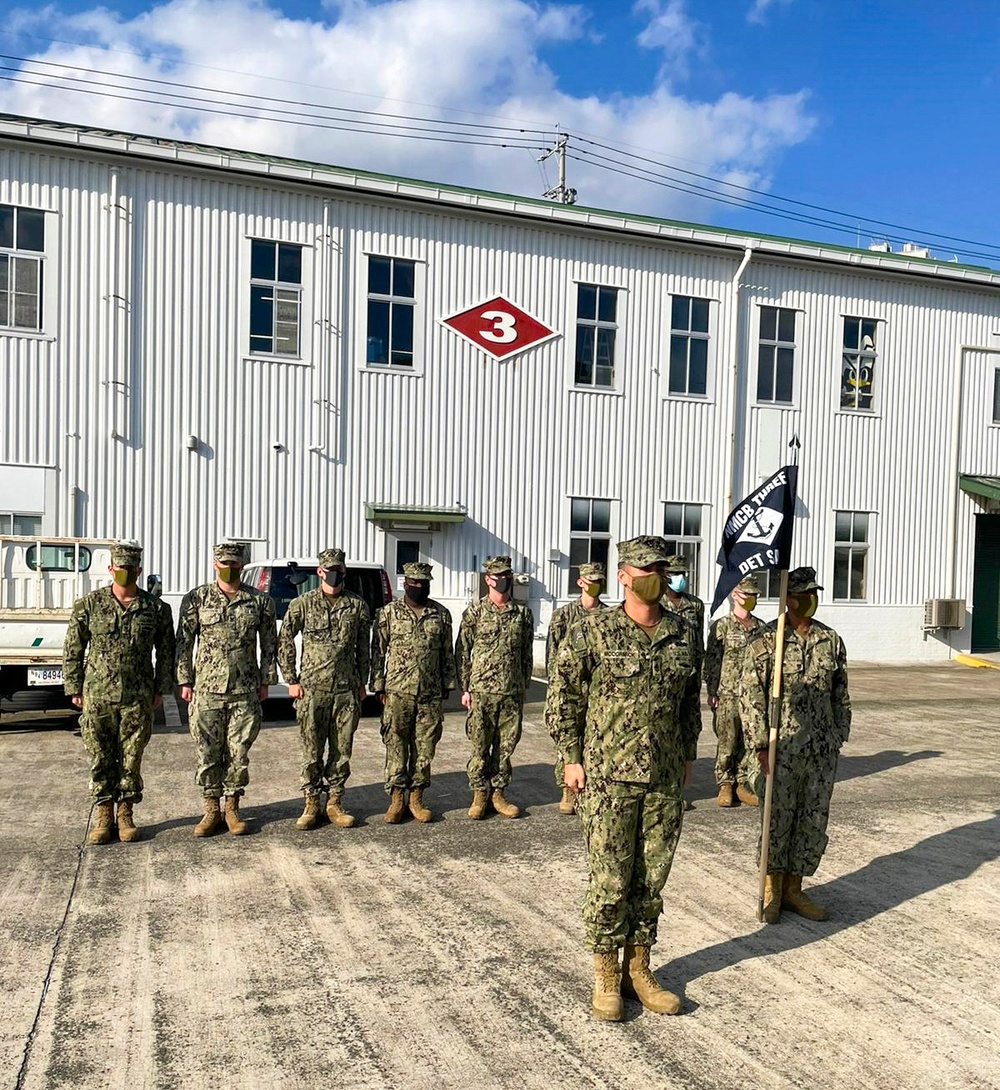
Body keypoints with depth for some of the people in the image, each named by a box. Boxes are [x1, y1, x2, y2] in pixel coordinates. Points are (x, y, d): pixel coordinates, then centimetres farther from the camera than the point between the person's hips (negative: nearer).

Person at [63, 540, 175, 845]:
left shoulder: (157, 609, 1)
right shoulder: (88, 605, 0)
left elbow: (166, 651, 8)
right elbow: (73, 649, 5)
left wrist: (161, 689, 4)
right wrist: (74, 689, 2)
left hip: (138, 699, 0)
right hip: (98, 697, 0)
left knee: (131, 759, 6)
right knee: (100, 759, 6)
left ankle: (125, 813, 19)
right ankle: (103, 814, 19)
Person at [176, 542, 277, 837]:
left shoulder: (260, 601, 4)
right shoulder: (196, 599, 2)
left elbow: (269, 644, 8)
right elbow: (184, 642, 3)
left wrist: (266, 680, 4)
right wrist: (185, 681, -1)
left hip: (245, 691, 1)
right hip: (206, 690, 0)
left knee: (239, 753, 6)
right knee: (208, 754, 6)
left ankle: (232, 807, 20)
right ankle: (211, 809, 19)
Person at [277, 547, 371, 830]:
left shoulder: (358, 606, 6)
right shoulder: (302, 604, 0)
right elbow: (285, 643, 5)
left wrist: (362, 683, 11)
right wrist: (291, 680, 1)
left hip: (346, 690, 2)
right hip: (312, 689, -2)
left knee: (342, 751, 6)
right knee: (312, 752, 4)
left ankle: (335, 803, 19)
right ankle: (311, 804, 17)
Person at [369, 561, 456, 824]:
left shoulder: (441, 614, 6)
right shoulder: (388, 613, 0)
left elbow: (447, 652, 11)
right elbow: (378, 651, 2)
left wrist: (447, 685, 8)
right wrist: (379, 687, -1)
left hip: (430, 694, 2)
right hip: (397, 693, -2)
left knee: (425, 747, 6)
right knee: (396, 745, 1)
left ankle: (416, 798, 17)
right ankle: (396, 799, 11)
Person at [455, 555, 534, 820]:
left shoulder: (523, 614, 7)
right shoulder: (474, 612, -1)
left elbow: (526, 654, 13)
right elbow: (463, 652, 1)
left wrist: (524, 687, 11)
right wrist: (465, 688, -3)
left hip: (513, 693, 3)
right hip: (481, 691, -3)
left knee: (506, 746, 8)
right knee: (480, 746, 3)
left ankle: (497, 793, 20)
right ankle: (480, 794, 16)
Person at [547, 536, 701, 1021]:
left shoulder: (683, 634, 6)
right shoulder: (592, 631, -7)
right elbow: (563, 698, -3)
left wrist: (687, 756, 16)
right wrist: (572, 758, -5)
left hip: (665, 780, 4)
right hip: (607, 776, -4)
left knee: (651, 879, 12)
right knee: (609, 880, 2)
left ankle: (638, 970, 28)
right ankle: (605, 975, 20)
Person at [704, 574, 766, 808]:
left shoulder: (761, 628, 12)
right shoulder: (721, 626, -2)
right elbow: (712, 661, -3)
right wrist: (712, 692, -7)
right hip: (728, 694, -4)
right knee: (727, 741, -1)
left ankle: (742, 784, 18)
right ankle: (725, 785, 11)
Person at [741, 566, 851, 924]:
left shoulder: (831, 641, 7)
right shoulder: (766, 641, -7)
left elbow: (841, 695, 14)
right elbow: (752, 696, -9)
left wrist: (838, 739, 10)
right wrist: (761, 746, -13)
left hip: (822, 750, 5)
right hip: (782, 748, -4)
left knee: (814, 823, 10)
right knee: (776, 821, 4)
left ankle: (793, 890, 25)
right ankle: (771, 890, 22)